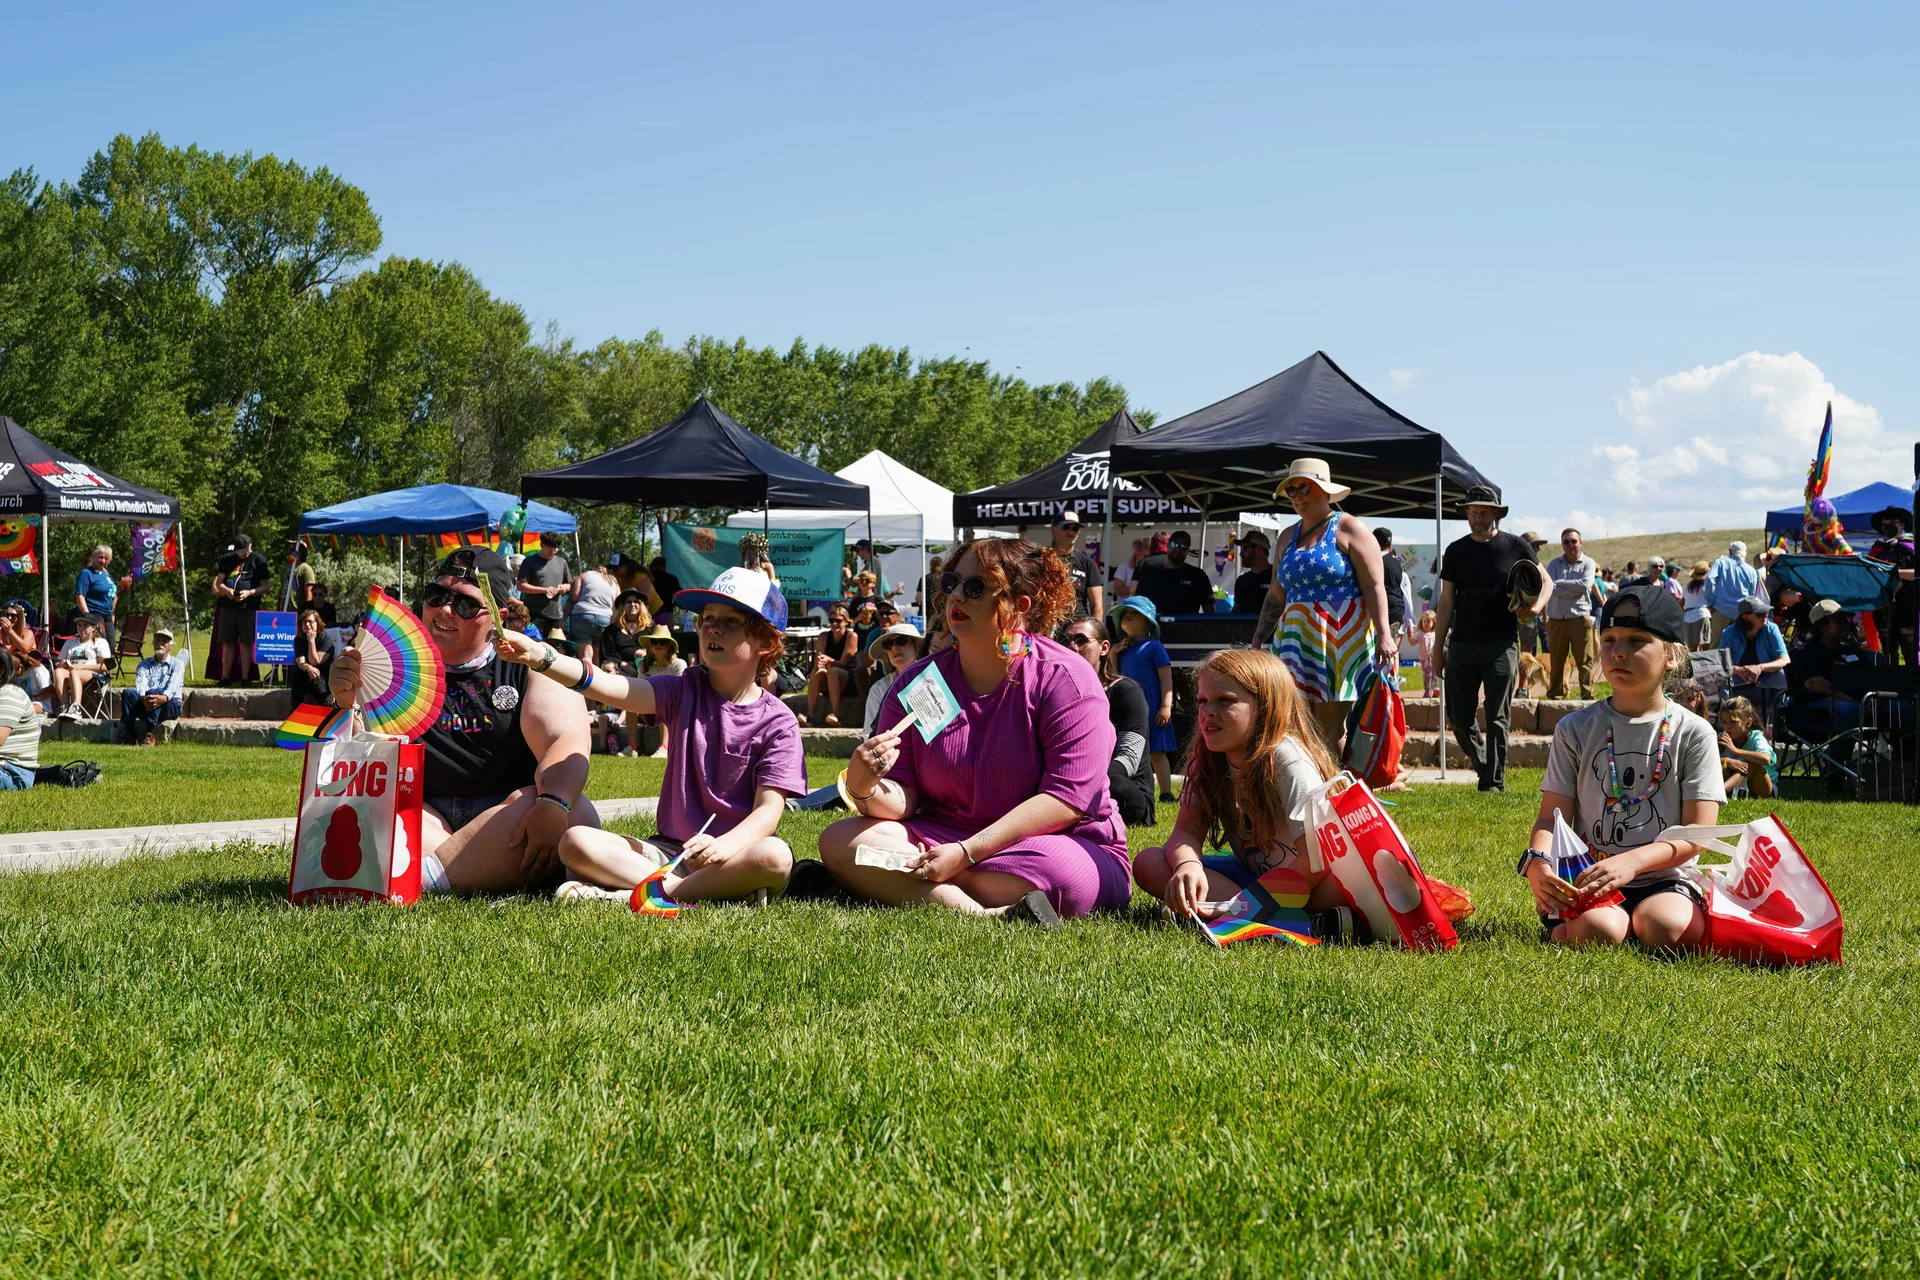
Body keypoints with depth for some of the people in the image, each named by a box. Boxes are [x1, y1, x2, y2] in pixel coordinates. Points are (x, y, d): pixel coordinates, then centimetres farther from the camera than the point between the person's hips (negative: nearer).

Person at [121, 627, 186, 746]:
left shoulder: (177, 664, 11)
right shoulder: (144, 664, 20)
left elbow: (173, 686, -10)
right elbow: (140, 685, -2)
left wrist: (164, 698, -35)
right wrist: (144, 698, -28)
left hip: (170, 706, -3)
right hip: (145, 704, 3)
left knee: (153, 691, -35)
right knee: (128, 693, -26)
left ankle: (149, 735, -47)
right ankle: (127, 734, -36)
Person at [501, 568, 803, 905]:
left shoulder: (777, 723, -2)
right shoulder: (684, 692, 5)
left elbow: (768, 810, -11)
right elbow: (613, 688, -12)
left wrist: (726, 845, -33)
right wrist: (540, 657, -30)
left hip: (735, 854, -3)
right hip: (669, 849, 3)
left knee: (775, 856, -37)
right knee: (575, 842, -18)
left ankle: (632, 896, -27)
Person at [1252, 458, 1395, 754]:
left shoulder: (1349, 530, -1)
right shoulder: (1288, 537, 18)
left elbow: (1375, 587, -9)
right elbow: (1276, 595, 21)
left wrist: (1384, 635, -20)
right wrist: (1258, 640, 14)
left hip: (1341, 640, -6)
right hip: (1299, 641, 6)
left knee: (1332, 726, -8)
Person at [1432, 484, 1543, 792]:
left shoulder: (1515, 547, 3)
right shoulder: (1456, 552, 10)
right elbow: (1446, 602, 12)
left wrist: (1537, 605, -11)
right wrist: (1438, 647, 9)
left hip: (1501, 643, -3)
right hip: (1462, 645, 3)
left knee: (1497, 718, -4)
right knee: (1458, 719, 2)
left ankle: (1494, 782, 0)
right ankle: (1483, 765, 25)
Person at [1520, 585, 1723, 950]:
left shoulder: (1694, 734, 4)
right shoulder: (1576, 729, 9)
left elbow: (1699, 831, -4)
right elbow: (1552, 816, 4)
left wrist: (1632, 861, -22)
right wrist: (1537, 861, -21)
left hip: (1664, 879, 0)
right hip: (1587, 882, 0)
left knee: (1665, 926, -34)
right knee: (1596, 930, -33)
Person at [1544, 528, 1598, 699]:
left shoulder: (1588, 563, 3)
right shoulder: (1554, 563, 8)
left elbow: (1585, 585, -13)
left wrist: (1559, 583, -7)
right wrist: (1573, 592, -15)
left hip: (1580, 617, -2)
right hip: (1556, 619, 2)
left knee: (1584, 660, -2)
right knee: (1556, 661, 7)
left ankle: (1587, 696, 3)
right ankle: (1555, 696, 14)